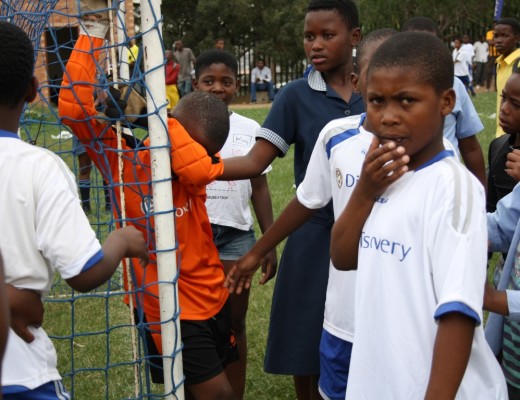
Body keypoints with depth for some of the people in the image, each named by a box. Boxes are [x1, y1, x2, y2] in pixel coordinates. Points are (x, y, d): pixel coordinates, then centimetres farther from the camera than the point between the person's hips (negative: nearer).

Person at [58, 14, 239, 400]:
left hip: (215, 298, 5)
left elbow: (201, 168, -29)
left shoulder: (192, 171, -3)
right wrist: (92, 37, -24)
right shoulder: (122, 161, -12)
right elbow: (74, 109, -24)